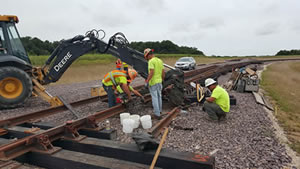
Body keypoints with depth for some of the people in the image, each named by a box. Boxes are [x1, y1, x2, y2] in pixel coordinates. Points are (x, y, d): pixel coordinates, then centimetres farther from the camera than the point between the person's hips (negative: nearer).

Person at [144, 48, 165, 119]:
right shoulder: (160, 61, 8)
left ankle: (157, 114, 4)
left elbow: (151, 73, -26)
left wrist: (147, 81, -20)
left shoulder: (151, 61, -17)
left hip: (153, 83, -8)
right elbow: (163, 72, 11)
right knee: (159, 96, 21)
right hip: (159, 82, 8)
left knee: (154, 98, 0)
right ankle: (159, 110, 37)